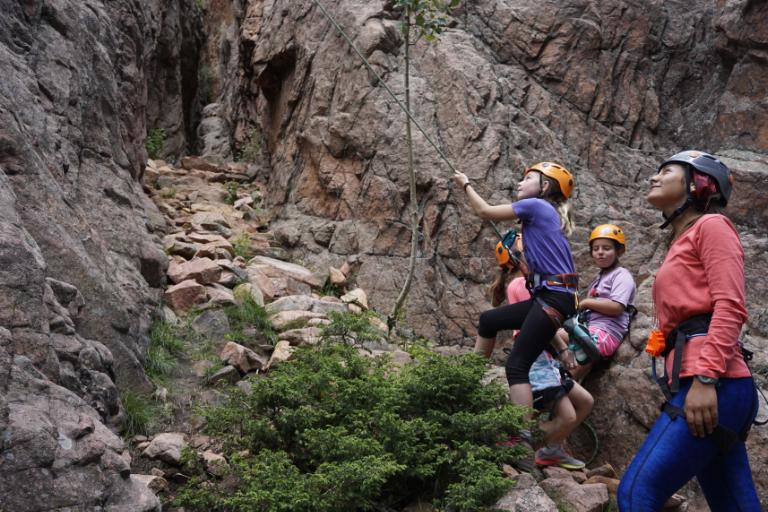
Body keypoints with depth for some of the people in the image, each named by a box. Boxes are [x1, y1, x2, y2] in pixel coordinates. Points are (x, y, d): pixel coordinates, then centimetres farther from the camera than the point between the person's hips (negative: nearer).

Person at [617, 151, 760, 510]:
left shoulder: (711, 225, 3)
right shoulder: (682, 242, 27)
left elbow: (729, 307, -11)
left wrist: (705, 378, -21)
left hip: (713, 384, -9)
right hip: (696, 383, 9)